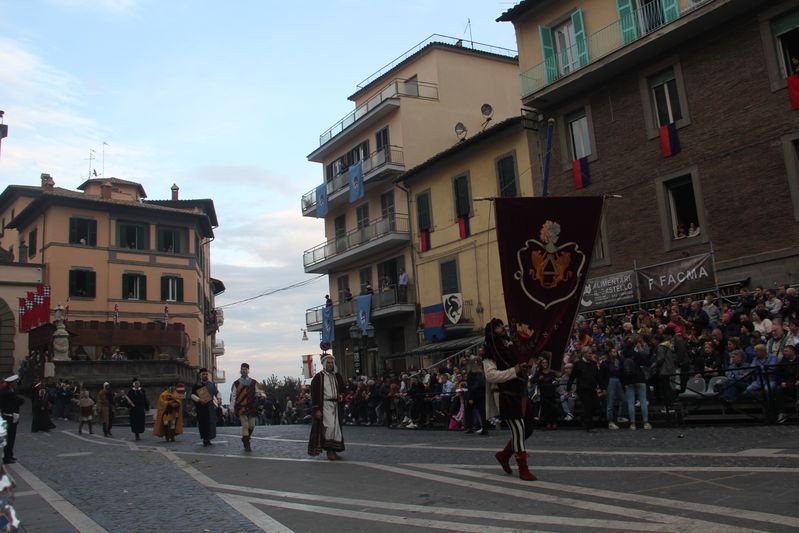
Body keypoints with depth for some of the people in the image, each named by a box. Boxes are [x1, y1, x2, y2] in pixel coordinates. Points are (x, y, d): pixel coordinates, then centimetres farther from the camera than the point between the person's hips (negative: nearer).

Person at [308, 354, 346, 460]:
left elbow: (343, 389, 22)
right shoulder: (318, 377, -4)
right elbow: (314, 394, -7)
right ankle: (329, 450, -9)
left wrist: (341, 396, -1)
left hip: (336, 405, 6)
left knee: (336, 427, 5)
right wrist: (316, 409, -14)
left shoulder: (337, 376, 12)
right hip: (324, 406, -6)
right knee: (329, 426, -16)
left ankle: (333, 450, 12)